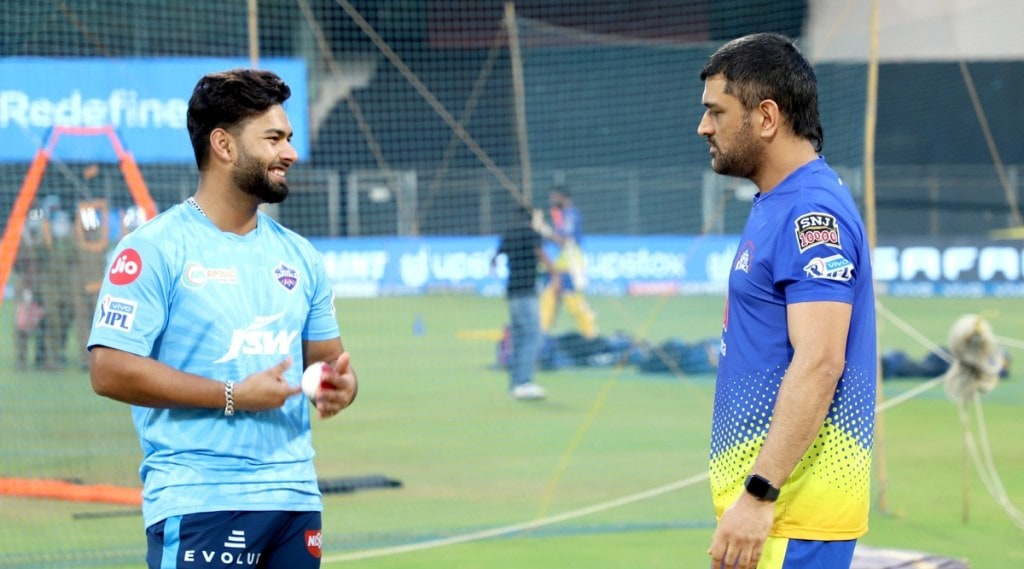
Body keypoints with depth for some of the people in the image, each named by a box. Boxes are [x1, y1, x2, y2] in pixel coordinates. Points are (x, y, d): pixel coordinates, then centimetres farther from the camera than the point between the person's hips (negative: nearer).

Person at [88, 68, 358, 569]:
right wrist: (233, 396, -15)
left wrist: (339, 386, -2)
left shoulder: (298, 255, 16)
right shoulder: (155, 249, -5)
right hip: (198, 504, -7)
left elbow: (327, 358, 23)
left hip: (295, 498, 7)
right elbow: (110, 370, -13)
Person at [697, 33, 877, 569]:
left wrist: (759, 495, -27)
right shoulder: (775, 205, 17)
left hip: (794, 505, -10)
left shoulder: (812, 212, -15)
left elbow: (819, 364, -23)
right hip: (761, 488, 10)